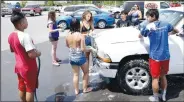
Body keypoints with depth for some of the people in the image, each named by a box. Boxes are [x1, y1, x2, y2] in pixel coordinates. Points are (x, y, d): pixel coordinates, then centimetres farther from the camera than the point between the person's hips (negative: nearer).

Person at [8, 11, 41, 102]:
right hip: (29, 68, -8)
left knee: (21, 88, 22)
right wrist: (38, 53, -11)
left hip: (19, 67, 8)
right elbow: (32, 54, -30)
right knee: (30, 89, 10)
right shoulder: (25, 36, -28)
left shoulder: (11, 36, 0)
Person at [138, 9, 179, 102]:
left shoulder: (148, 26, -10)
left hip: (155, 57, -5)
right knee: (163, 76, 20)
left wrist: (141, 35, 29)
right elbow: (176, 31, 21)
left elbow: (140, 36, 7)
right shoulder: (166, 24, 4)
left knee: (155, 78, 7)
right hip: (165, 56, 5)